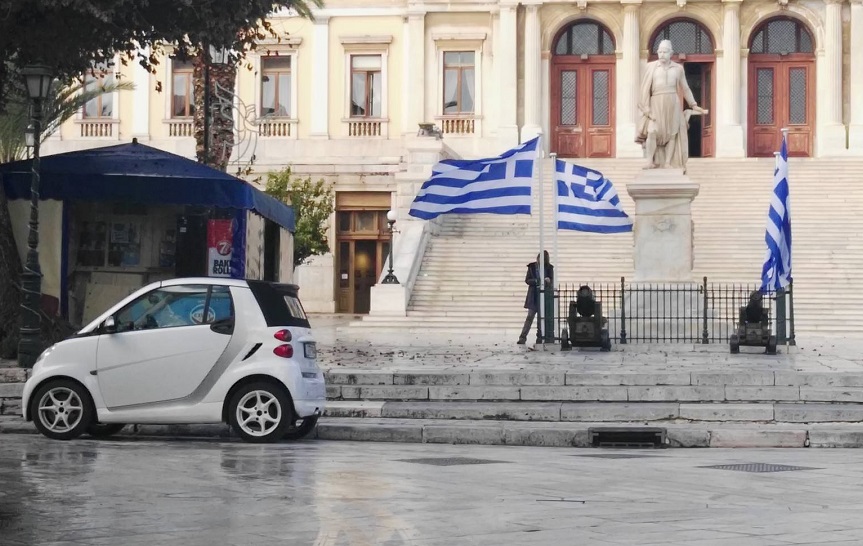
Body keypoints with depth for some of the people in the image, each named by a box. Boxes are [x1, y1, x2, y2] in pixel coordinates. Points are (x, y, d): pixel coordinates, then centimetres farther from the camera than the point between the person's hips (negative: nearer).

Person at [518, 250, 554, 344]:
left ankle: (546, 337, 6)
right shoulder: (532, 266, 1)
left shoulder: (549, 267, 3)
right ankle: (523, 337, -3)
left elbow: (552, 280, 3)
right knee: (530, 316, -4)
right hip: (534, 295, -1)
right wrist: (536, 281, -19)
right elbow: (527, 280, 0)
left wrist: (548, 280, -21)